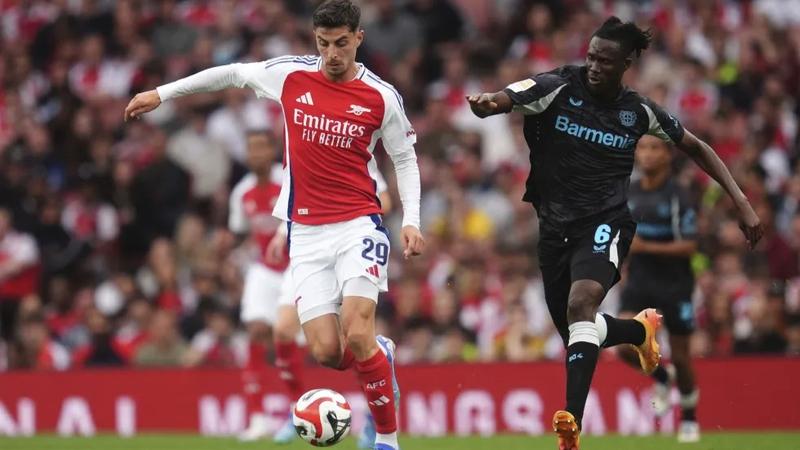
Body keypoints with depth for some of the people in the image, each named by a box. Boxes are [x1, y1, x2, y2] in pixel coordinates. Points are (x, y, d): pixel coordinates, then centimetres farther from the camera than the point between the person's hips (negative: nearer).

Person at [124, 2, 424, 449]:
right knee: (326, 352, -8)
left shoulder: (381, 96, -3)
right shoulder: (290, 75, 1)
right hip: (307, 233, 2)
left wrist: (411, 220, -1)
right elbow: (233, 74, 17)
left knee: (356, 333, -21)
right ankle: (380, 354, 28)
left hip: (359, 225, -2)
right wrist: (162, 93, 21)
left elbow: (406, 158, 11)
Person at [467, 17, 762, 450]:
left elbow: (695, 147, 14)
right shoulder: (557, 88, -7)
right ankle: (641, 329, 46)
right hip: (555, 226, 2)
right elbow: (504, 98, -25)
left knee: (581, 301, -30)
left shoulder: (638, 111, 0)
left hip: (605, 222, -2)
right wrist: (485, 103, -51)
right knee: (576, 334, 11)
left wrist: (741, 202, 8)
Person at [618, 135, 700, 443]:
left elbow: (689, 246, -17)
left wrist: (647, 247, -25)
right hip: (638, 281, 4)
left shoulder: (677, 197, -11)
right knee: (626, 346, -16)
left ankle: (689, 420, 26)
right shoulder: (628, 193, 4)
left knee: (680, 356, 5)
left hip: (674, 283, -4)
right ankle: (661, 378, 15)